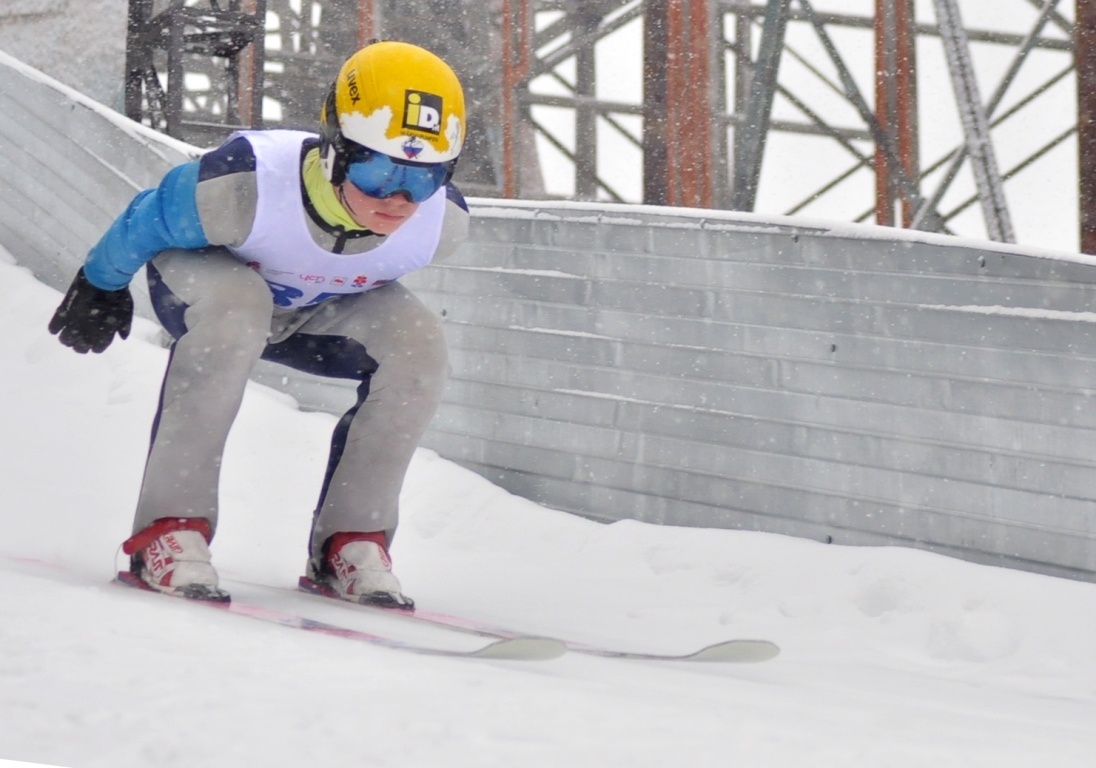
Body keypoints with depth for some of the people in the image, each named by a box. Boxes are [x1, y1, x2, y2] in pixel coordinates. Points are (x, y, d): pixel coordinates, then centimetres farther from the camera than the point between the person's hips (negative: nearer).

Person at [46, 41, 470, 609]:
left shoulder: (445, 223, -29)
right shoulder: (246, 186, -42)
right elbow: (145, 221, -19)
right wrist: (102, 284, 0)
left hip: (319, 310, 4)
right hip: (205, 273, -4)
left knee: (417, 348, -23)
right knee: (233, 310, -38)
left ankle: (351, 541, -10)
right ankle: (170, 529, -33)